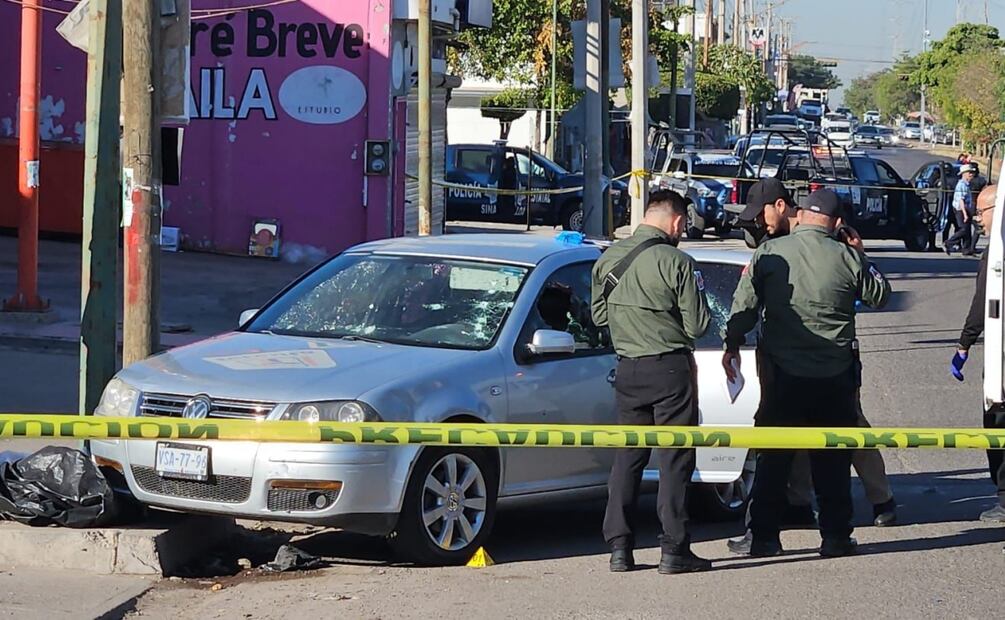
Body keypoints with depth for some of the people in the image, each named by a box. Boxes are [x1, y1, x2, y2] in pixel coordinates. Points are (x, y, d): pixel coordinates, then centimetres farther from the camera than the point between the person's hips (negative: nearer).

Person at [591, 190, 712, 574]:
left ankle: (619, 546, 8)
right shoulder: (676, 262, -14)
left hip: (628, 369, 5)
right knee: (675, 459, 1)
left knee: (628, 455, 12)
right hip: (671, 369, -5)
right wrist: (696, 294, 9)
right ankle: (674, 549, 0)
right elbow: (696, 326, -10)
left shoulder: (608, 260, 3)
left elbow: (599, 315, 12)